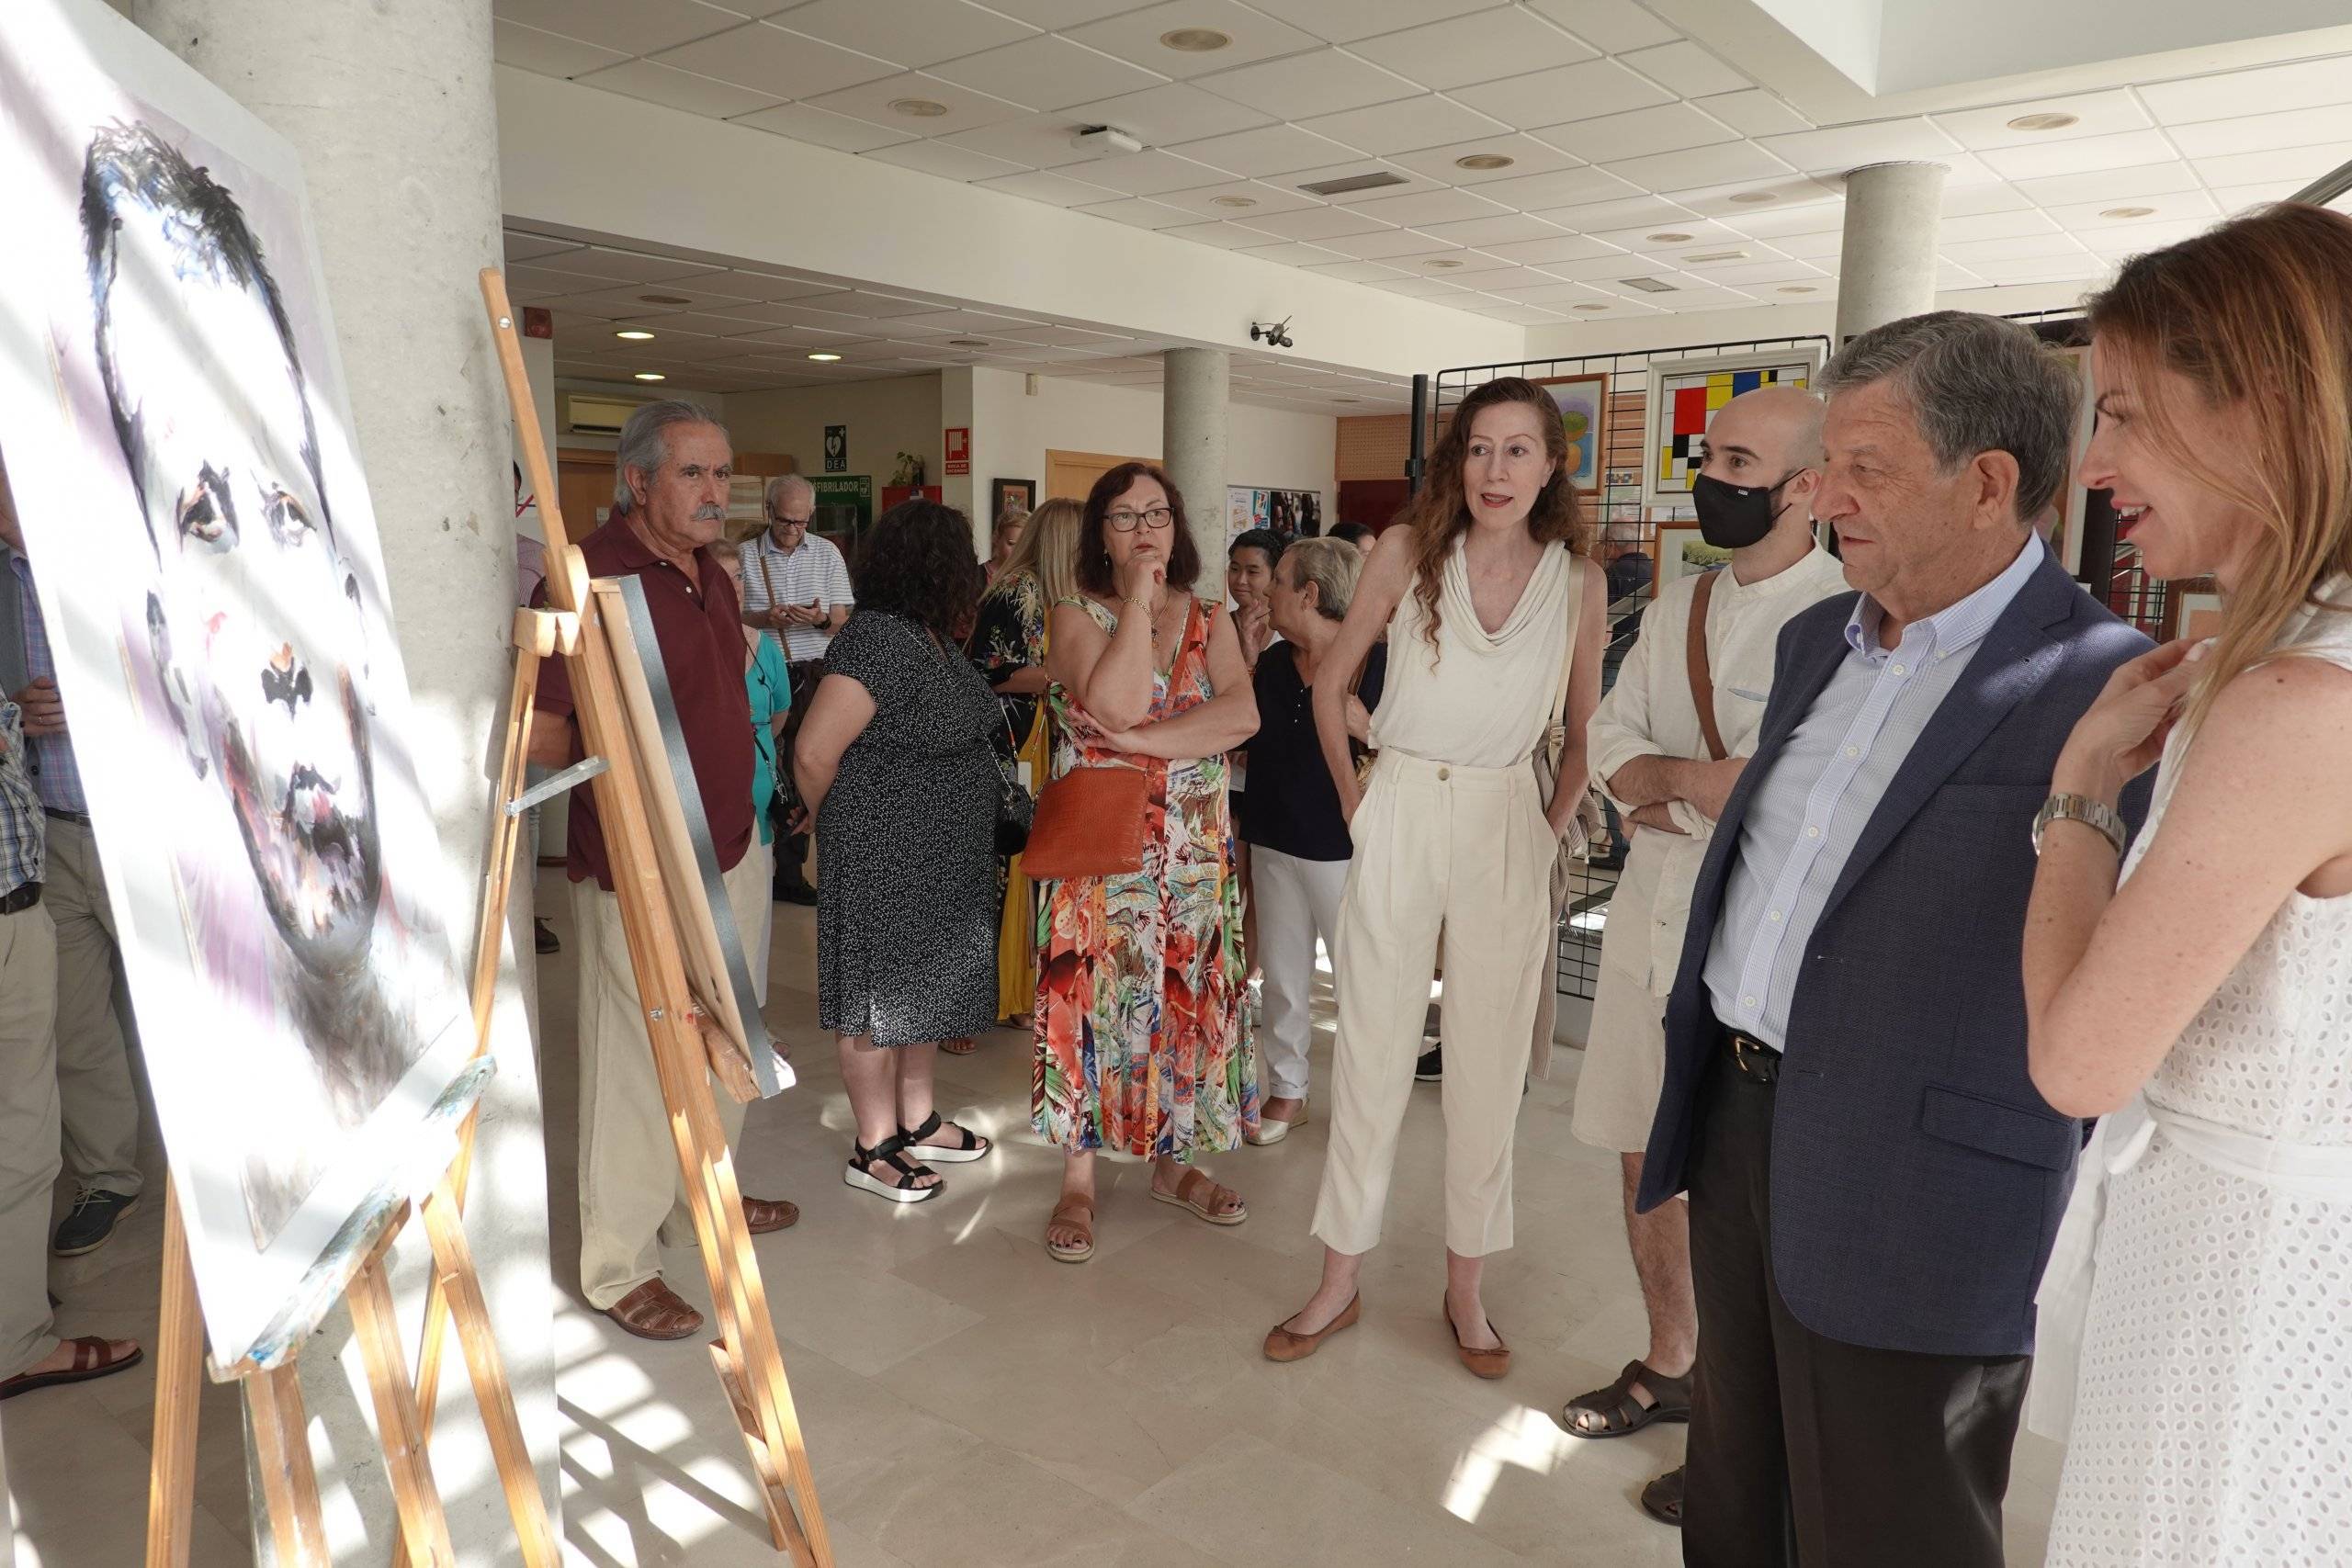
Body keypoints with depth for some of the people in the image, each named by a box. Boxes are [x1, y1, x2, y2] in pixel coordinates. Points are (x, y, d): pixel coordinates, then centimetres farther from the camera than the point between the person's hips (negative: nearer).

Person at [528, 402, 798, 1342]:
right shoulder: (589, 576, -18)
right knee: (638, 1069, 2)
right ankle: (618, 1269, 19)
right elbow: (537, 734, -21)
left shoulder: (713, 575, 10)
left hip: (734, 856, 9)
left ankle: (701, 1201, 41)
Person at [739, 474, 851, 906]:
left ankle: (790, 871, 15)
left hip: (813, 675, 2)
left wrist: (821, 618, -17)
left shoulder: (827, 552, 7)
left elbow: (842, 621, 5)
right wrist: (763, 618, -18)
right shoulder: (745, 555, 2)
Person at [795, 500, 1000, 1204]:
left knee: (925, 985, 19)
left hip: (940, 859, 9)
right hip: (883, 862, -9)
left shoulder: (930, 639, 8)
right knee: (880, 997, 4)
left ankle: (917, 1121, 34)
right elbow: (815, 753, -23)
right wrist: (842, 828, -6)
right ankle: (873, 1149, 18)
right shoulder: (877, 640, -22)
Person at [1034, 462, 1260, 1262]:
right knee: (1092, 994, 0)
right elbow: (1113, 704, -22)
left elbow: (1242, 716, -11)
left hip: (1195, 844, 3)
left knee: (1186, 993, 9)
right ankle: (1079, 1178, 12)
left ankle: (1174, 1160, 26)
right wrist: (1139, 599, -14)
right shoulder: (1077, 616, -2)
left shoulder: (1210, 621, 7)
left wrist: (1141, 740, -19)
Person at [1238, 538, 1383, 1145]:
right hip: (1275, 840, 6)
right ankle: (1287, 1090, 28)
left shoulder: (1376, 661, -12)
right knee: (1283, 976, 14)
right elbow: (1246, 742, 15)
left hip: (1343, 845, -6)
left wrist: (1369, 730, -29)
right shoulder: (1273, 663, 6)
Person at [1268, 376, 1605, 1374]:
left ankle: (1466, 1288, 25)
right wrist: (1354, 804, 3)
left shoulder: (1577, 580, 1)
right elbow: (1329, 686, 7)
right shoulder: (1408, 551, -1)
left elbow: (1584, 732, 12)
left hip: (1509, 827, 1)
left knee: (1490, 1063, 8)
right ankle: (1339, 1283, 20)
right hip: (1400, 815, 0)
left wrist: (1552, 831, 3)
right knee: (1371, 1054, 6)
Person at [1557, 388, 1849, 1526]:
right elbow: (1611, 742, 8)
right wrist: (1697, 778, -11)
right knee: (1647, 1159, 16)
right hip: (1650, 910, 7)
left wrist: (1666, 789, -12)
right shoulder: (1678, 606, 12)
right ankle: (1670, 1367, 36)